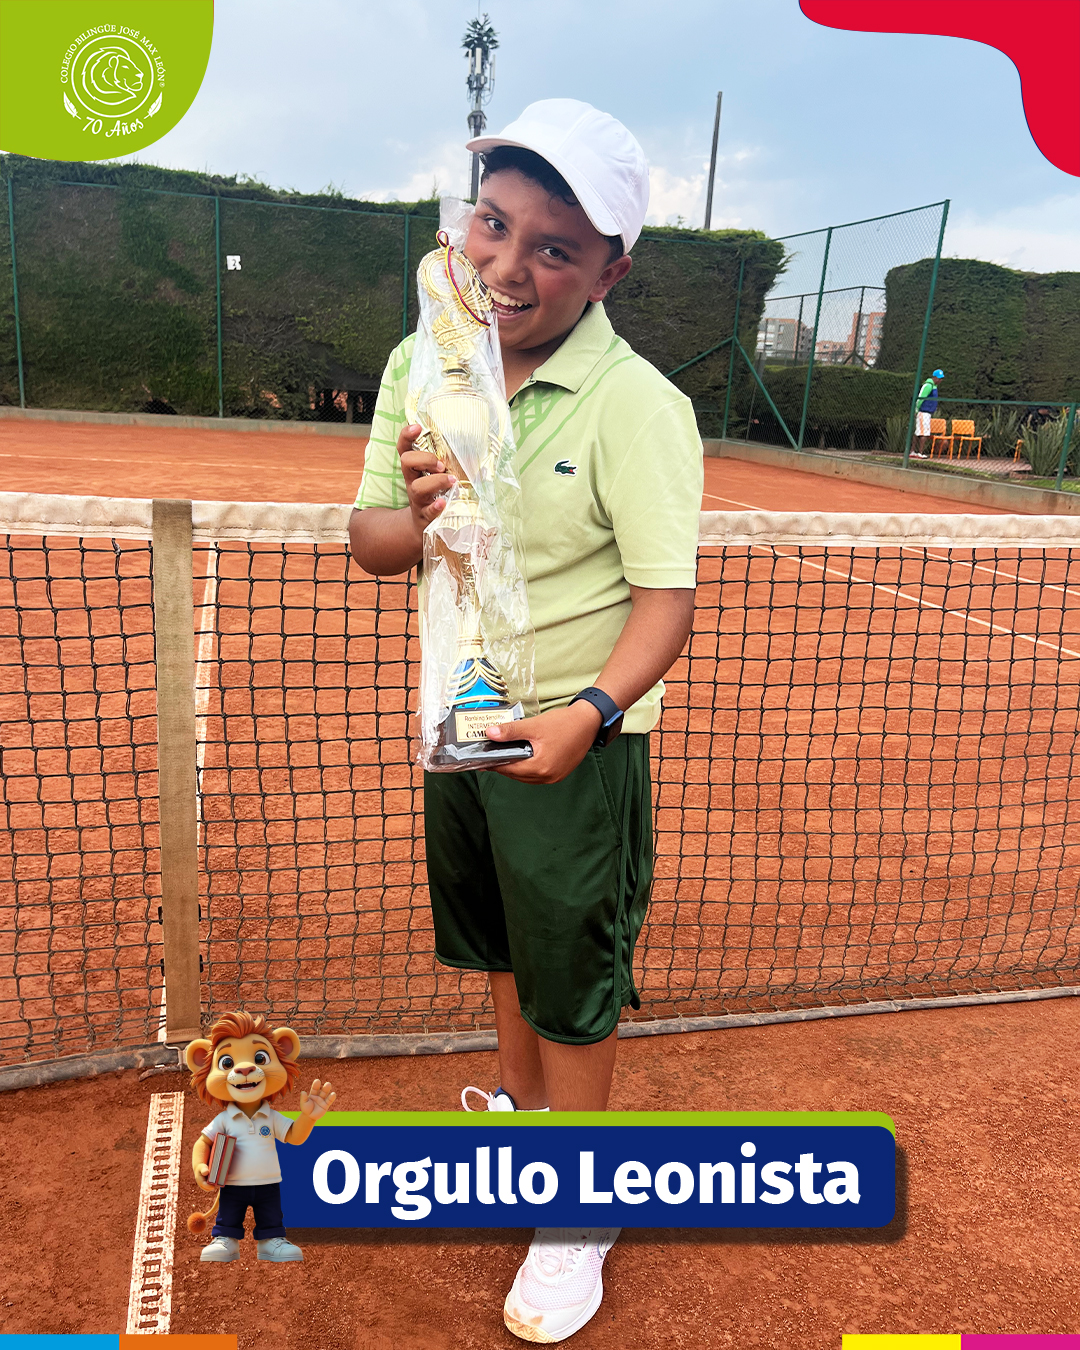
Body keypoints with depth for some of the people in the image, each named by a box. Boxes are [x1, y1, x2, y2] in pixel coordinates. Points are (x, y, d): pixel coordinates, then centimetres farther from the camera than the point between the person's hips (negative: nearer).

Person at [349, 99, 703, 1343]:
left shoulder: (635, 404, -19)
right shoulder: (422, 364, -2)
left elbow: (666, 596, -22)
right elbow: (367, 543, 1)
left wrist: (589, 711, -39)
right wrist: (411, 518, -22)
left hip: (573, 744, -6)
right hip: (461, 719, 6)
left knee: (571, 985, 9)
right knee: (500, 945, 25)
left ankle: (577, 1213, 33)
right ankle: (517, 1111, 53)